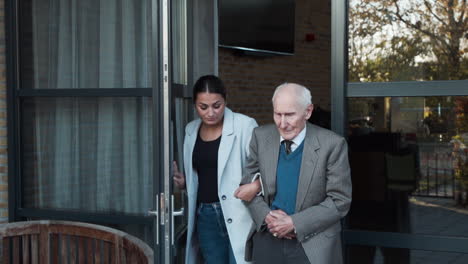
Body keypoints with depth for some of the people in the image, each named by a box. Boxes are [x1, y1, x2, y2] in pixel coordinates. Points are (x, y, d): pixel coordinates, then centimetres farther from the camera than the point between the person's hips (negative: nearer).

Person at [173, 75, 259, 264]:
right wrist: (183, 182, 1)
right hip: (205, 216, 6)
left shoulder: (244, 126, -10)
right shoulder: (191, 130, 10)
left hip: (238, 215, -5)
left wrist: (255, 186, -31)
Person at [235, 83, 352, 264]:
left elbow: (340, 201, -10)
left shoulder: (332, 145, -12)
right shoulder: (261, 136, -2)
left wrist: (294, 223, -16)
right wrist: (267, 215, -11)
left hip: (312, 245, -3)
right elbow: (248, 182, 5)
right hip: (267, 240, 3)